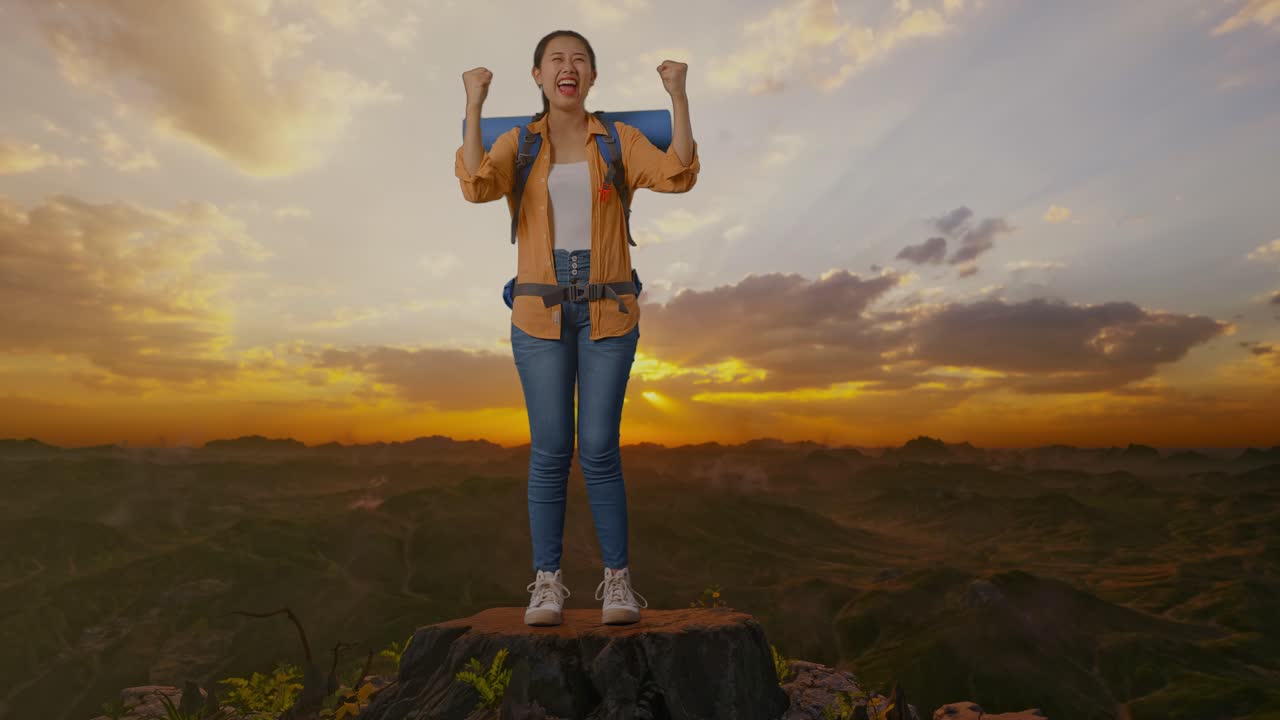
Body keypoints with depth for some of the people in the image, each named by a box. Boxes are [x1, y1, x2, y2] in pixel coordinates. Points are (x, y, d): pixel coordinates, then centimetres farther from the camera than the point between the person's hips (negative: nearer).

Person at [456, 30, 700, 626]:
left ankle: (618, 580, 10)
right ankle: (547, 583, 12)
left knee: (598, 448, -5)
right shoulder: (515, 144, 9)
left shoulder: (620, 140, 8)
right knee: (550, 450, -1)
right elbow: (476, 186, -13)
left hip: (607, 309, 0)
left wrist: (678, 95, -14)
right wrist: (474, 104, -11)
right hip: (541, 310, 1)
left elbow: (678, 175, -10)